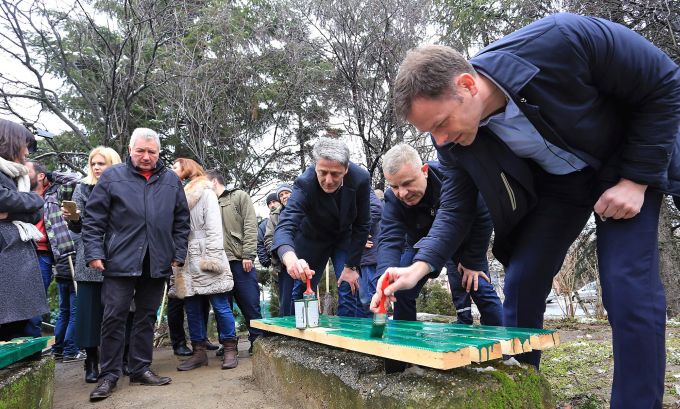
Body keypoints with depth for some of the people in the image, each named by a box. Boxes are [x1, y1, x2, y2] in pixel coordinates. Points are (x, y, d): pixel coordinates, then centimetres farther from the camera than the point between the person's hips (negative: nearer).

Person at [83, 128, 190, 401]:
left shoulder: (171, 181, 9)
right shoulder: (112, 176, 2)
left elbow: (181, 222, 12)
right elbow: (94, 219, 1)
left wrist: (178, 254, 6)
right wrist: (94, 253, -7)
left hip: (157, 263, 3)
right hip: (121, 261, -2)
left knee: (146, 317, 11)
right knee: (114, 317, 1)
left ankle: (141, 369, 23)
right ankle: (109, 375, 14)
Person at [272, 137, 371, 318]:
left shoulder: (361, 179, -26)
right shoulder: (304, 183, -32)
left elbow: (361, 225, -14)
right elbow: (285, 226, -42)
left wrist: (351, 266, -14)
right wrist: (290, 259, -63)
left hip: (346, 238, 1)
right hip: (312, 240, -1)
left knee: (350, 292, -6)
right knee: (300, 294, 6)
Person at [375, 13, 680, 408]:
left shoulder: (561, 40, -36)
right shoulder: (455, 141, -21)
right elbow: (455, 210, -9)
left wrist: (636, 180, -22)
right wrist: (421, 265, -24)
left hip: (625, 164, -3)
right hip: (552, 183, 4)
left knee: (629, 290, -15)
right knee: (521, 286, -2)